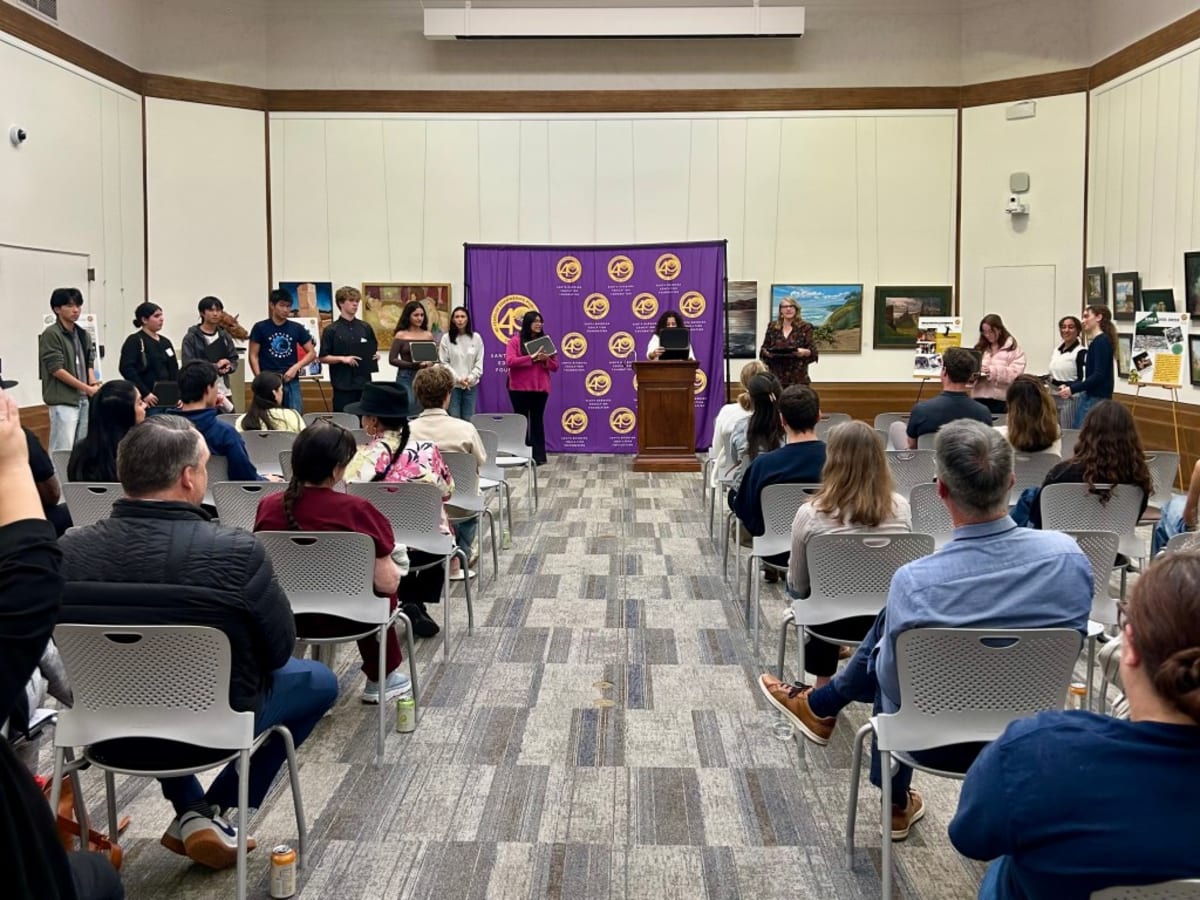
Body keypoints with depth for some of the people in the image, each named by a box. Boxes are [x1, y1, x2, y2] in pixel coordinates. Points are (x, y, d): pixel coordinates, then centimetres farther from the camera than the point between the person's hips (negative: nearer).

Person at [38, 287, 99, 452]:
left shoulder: (83, 334, 14)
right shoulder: (51, 334, -7)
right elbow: (56, 369, -13)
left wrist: (93, 384, -4)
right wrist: (87, 388, -13)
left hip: (84, 400, 7)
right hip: (63, 401, -7)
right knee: (62, 451, -8)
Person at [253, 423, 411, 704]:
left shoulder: (268, 506, -9)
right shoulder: (356, 510, -21)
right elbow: (388, 583, -17)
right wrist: (392, 566, 5)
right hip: (341, 619, -4)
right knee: (382, 591, 27)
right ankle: (381, 679, 39)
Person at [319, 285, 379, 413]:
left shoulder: (365, 328, 9)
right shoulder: (332, 330, -2)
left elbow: (374, 349, 18)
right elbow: (323, 358, -2)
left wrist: (376, 355, -4)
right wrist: (342, 358, -16)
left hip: (364, 382, 3)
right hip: (343, 384, -3)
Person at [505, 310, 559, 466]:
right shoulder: (515, 340, -2)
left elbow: (555, 366, 8)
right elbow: (509, 361, -16)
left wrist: (546, 359, -14)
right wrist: (531, 358, -22)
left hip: (540, 388, 2)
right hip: (519, 388, -2)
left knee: (537, 421, 4)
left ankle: (539, 456, 6)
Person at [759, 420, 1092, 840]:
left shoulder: (914, 583, -31)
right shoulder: (1068, 555, -21)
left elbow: (891, 681, -14)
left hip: (943, 743, -4)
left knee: (884, 660, 28)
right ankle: (823, 703, 45)